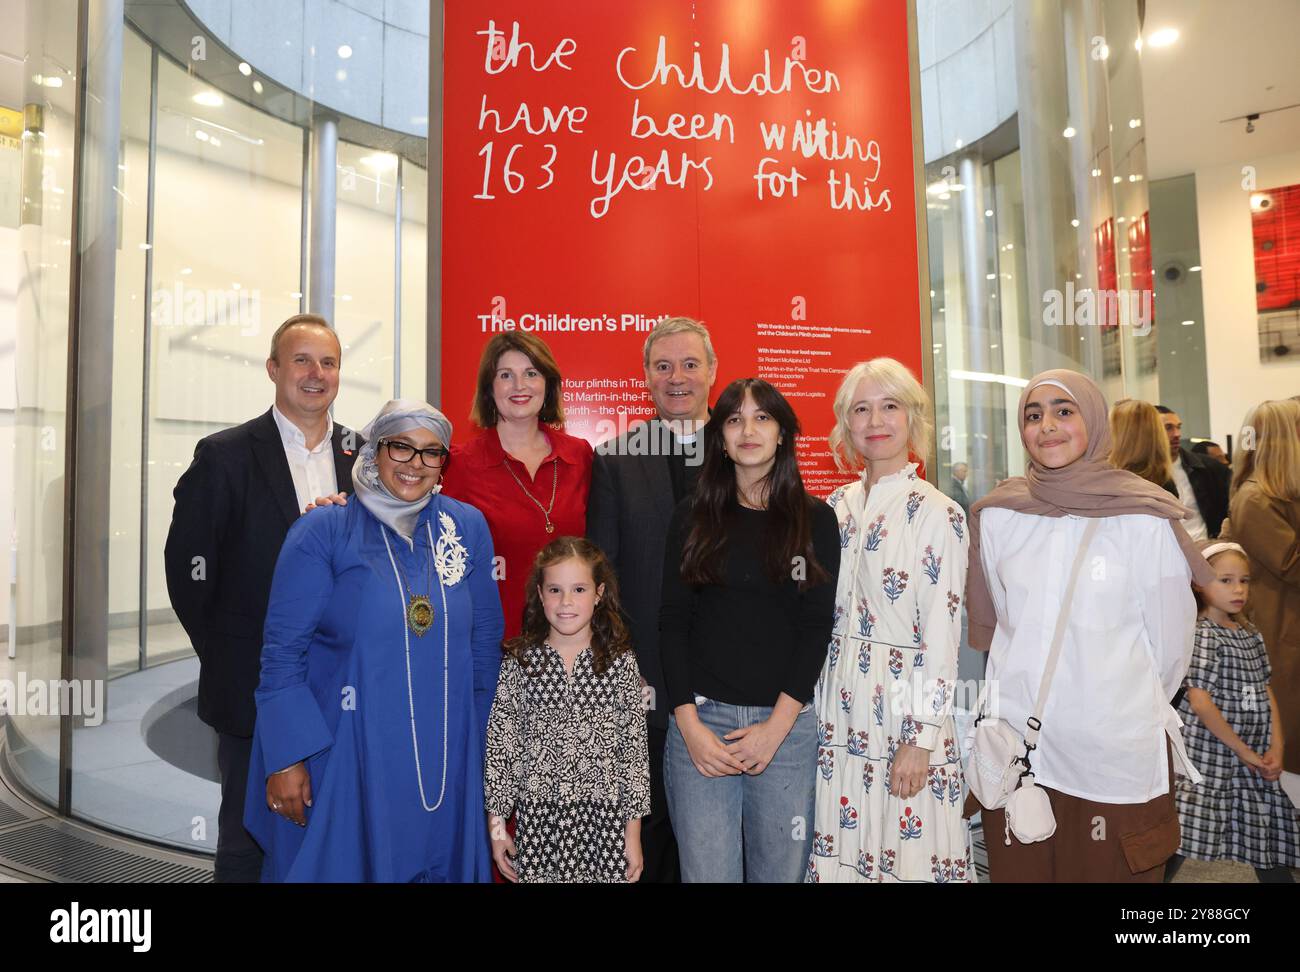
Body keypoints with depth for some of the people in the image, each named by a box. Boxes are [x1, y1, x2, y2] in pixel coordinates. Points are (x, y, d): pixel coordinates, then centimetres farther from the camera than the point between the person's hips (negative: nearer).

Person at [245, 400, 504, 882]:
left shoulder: (468, 527, 1)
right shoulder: (322, 531, -7)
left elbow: (485, 642, 6)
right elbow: (283, 651, -7)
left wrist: (479, 740, 7)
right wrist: (287, 759, -11)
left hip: (444, 760, 3)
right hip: (341, 756, -2)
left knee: (439, 864, 16)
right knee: (337, 864, 13)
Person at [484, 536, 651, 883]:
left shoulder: (621, 662, -3)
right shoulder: (520, 661, -3)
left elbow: (635, 747, -1)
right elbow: (500, 743, 1)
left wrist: (634, 831, 0)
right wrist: (496, 825, 2)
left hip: (605, 817, 0)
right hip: (537, 816, 0)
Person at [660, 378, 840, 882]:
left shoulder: (815, 519, 4)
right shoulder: (692, 517, 4)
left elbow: (816, 625, 0)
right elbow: (673, 622, 1)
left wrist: (777, 725, -8)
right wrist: (689, 724, -7)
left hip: (787, 722, 1)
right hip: (700, 721, 0)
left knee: (781, 870, 9)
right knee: (707, 872, 4)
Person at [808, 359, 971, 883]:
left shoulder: (938, 515, -10)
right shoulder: (838, 506, 6)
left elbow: (941, 636, -12)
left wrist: (920, 739, -13)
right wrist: (813, 706, 10)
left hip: (906, 709, -5)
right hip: (839, 714, 5)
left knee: (910, 856, 7)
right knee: (839, 852, 14)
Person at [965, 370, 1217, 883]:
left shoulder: (1145, 517, -8)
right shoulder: (996, 515, -1)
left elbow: (1170, 638, 1)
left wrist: (1136, 707, 11)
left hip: (1117, 755, -2)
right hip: (1016, 748, 2)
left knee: (1111, 869, 11)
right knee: (1019, 869, 13)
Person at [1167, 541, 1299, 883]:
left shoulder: (1251, 634, 10)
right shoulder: (1202, 635, -12)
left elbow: (1266, 693, 11)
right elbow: (1199, 701, -17)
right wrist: (1242, 750, -12)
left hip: (1254, 757, 7)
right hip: (1211, 752, -7)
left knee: (1268, 837, 14)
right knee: (1181, 839, -6)